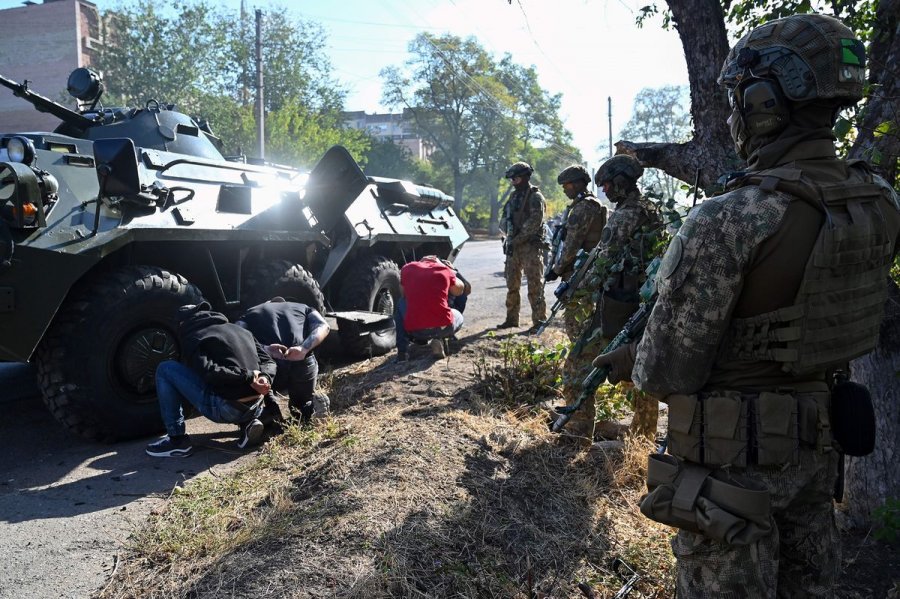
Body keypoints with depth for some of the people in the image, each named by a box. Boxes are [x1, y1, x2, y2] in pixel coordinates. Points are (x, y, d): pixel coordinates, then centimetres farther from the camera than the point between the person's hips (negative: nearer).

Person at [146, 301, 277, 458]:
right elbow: (269, 362, 12)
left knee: (165, 370, 4)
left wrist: (248, 376, -15)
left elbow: (210, 372, -18)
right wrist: (264, 377, -7)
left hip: (224, 410, -6)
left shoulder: (192, 338, 1)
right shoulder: (241, 330, 20)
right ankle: (248, 423, 12)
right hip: (255, 408, 6)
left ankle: (177, 440, 2)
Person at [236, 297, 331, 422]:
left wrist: (264, 349, -10)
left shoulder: (251, 313, 25)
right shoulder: (303, 308, 28)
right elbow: (323, 327, 6)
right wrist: (304, 349, -7)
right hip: (302, 363, 1)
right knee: (302, 404, 29)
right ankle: (314, 403, -3)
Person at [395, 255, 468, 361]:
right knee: (458, 316, 33)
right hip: (443, 327, -1)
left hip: (414, 330, 1)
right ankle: (438, 339, 2)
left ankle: (402, 351, 16)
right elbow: (459, 291, 27)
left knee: (400, 305, 31)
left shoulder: (407, 268, 12)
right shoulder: (445, 269, 10)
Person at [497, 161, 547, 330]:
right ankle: (511, 319, 22)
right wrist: (509, 234, -5)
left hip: (531, 247, -8)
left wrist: (516, 240, -17)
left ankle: (539, 320, -3)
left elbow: (534, 223, -17)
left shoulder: (535, 197, -7)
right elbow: (503, 221, 16)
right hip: (513, 247, 8)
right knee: (512, 285, 12)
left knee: (535, 286, -6)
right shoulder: (514, 197, 17)